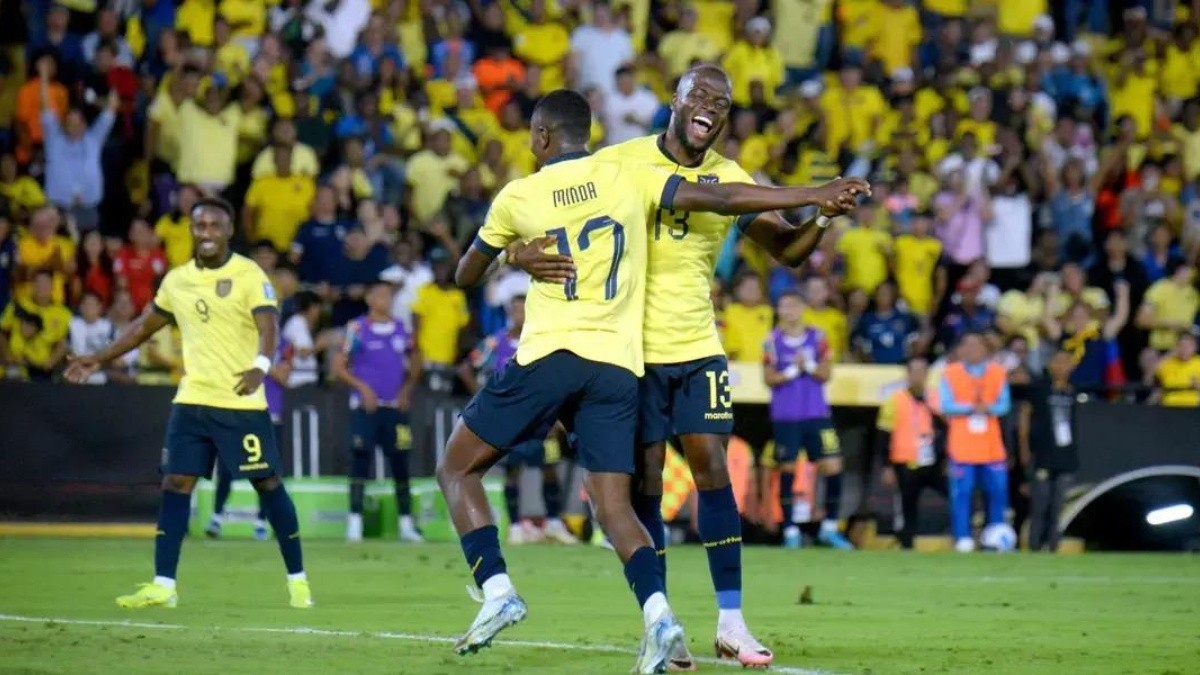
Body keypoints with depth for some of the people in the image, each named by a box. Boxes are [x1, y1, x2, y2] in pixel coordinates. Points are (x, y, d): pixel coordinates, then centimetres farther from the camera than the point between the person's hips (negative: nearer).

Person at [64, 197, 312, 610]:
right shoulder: (176, 280, 9)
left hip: (243, 403, -5)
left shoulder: (249, 275, -8)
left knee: (268, 483, -1)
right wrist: (100, 359, 23)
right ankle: (163, 586, -1)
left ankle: (297, 580, 10)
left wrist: (260, 365, -40)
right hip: (191, 401, 5)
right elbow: (144, 326, 24)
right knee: (175, 484, -2)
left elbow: (268, 325, -21)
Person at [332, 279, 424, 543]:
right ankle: (354, 522, -4)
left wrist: (407, 389, 8)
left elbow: (415, 360, 22)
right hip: (365, 406, -3)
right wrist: (362, 387, -12)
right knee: (360, 460, -7)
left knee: (400, 463, 3)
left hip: (395, 406, 3)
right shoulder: (357, 328, -2)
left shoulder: (401, 330, 9)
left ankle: (407, 524, 9)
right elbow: (339, 367, -1)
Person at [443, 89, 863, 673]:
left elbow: (465, 276, 19)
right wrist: (816, 196, 3)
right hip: (618, 366, 2)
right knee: (612, 504, 4)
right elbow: (722, 200, 0)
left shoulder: (517, 197, 5)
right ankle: (656, 614, -20)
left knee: (457, 470, 11)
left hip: (547, 357, -2)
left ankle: (497, 593, -5)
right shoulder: (627, 177, 6)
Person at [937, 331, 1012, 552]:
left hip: (992, 447, 3)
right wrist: (971, 407, -18)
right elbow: (945, 405, -6)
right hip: (962, 445, -3)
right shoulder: (950, 374, 1)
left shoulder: (998, 373, 8)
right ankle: (963, 538, -2)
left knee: (998, 491, 2)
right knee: (962, 492, -5)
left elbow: (1004, 404, 3)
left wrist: (988, 408, -17)